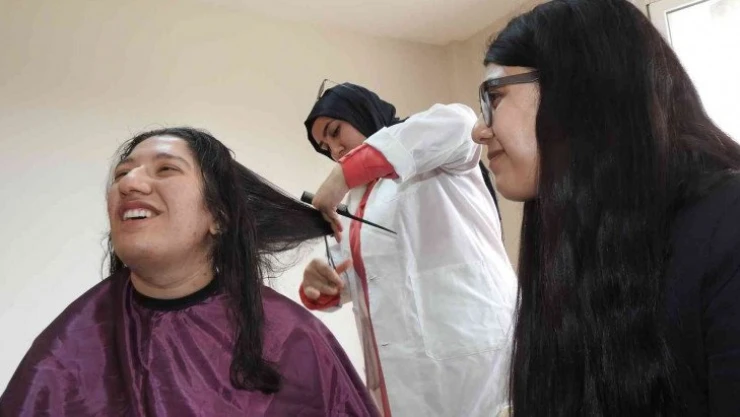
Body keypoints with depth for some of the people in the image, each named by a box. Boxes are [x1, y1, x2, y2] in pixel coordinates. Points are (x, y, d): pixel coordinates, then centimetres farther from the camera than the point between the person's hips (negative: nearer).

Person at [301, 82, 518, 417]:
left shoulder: (432, 160, 0)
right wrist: (317, 286, -8)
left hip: (470, 350, -6)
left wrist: (344, 174, -26)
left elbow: (456, 122, -23)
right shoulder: (356, 203, 20)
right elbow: (345, 278, 16)